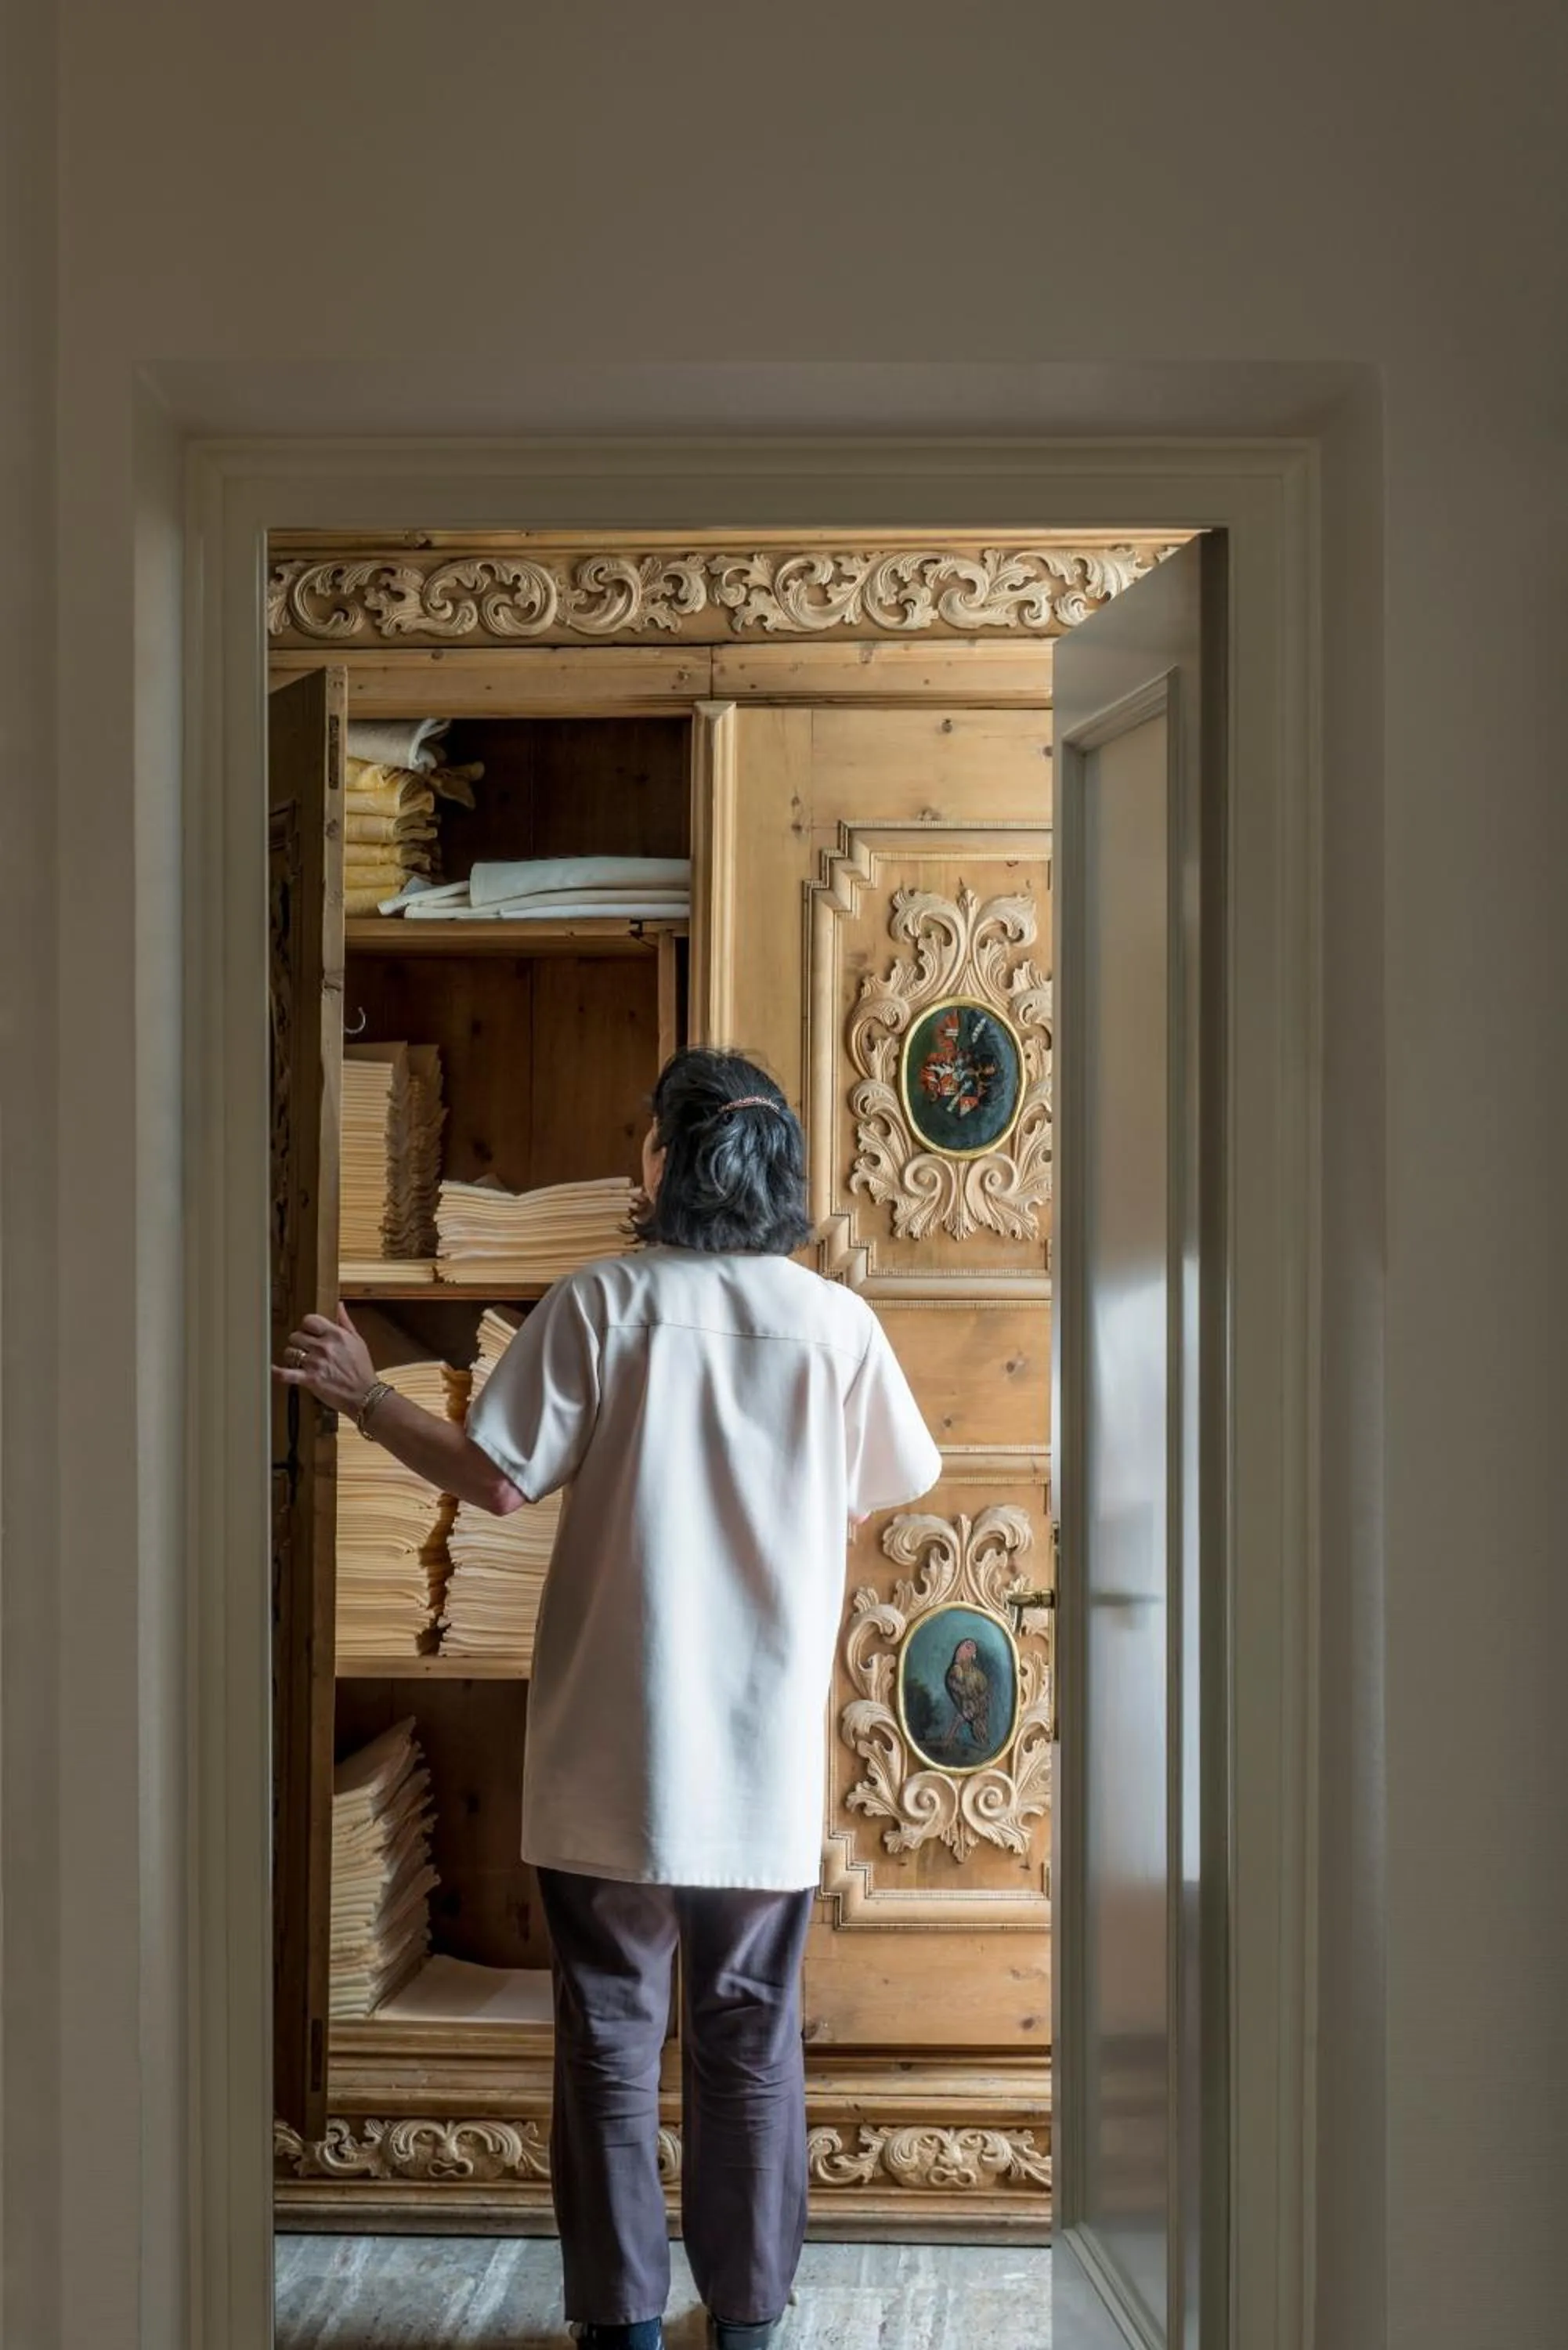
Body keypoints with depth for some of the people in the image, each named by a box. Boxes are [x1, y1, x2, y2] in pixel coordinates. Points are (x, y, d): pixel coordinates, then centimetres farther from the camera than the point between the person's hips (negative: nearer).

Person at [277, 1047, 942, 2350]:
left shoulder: (601, 1301, -9)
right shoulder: (835, 1317, -4)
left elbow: (497, 1478, -9)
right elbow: (887, 1491, 8)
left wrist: (363, 1395, 4)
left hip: (614, 1745, -2)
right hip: (767, 1752, 2)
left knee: (611, 2029, 10)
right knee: (751, 2034, 13)